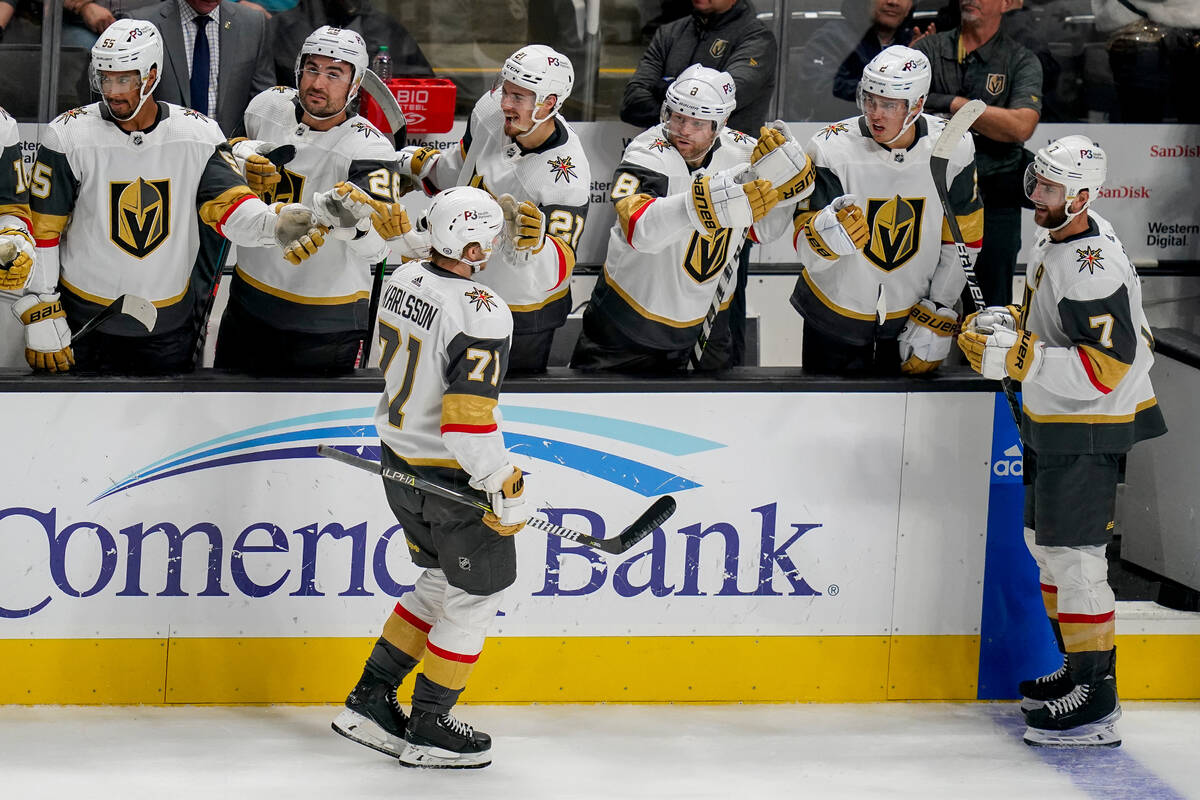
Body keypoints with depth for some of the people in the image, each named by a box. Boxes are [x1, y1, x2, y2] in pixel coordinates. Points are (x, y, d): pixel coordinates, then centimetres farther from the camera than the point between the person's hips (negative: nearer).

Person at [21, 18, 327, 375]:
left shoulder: (197, 135, -6)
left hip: (170, 323, 2)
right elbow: (41, 230, -7)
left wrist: (277, 225, -36)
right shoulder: (68, 137, -11)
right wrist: (40, 315, -10)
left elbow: (230, 204, -13)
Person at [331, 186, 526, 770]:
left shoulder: (403, 280, -1)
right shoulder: (481, 314, -26)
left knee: (440, 582, 23)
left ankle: (369, 701, 24)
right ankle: (429, 731, 14)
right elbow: (469, 416, -28)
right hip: (454, 477, -8)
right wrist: (505, 489, -21)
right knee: (476, 594, 8)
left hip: (399, 461, 8)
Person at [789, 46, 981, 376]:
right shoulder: (833, 148, -22)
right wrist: (827, 233, -48)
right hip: (837, 312, -2)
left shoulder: (953, 148, -14)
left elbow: (962, 240, -2)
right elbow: (808, 252, -24)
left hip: (913, 311, 2)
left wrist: (939, 313, -5)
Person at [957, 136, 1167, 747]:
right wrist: (1007, 324, 4)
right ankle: (1081, 668, 32)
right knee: (1043, 541, 19)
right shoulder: (1056, 237, 6)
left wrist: (1015, 357, -30)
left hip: (1089, 430, -11)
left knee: (1071, 553, -9)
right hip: (1052, 421, 11)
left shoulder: (1093, 270, -26)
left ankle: (1095, 701, -4)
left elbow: (1102, 370, -30)